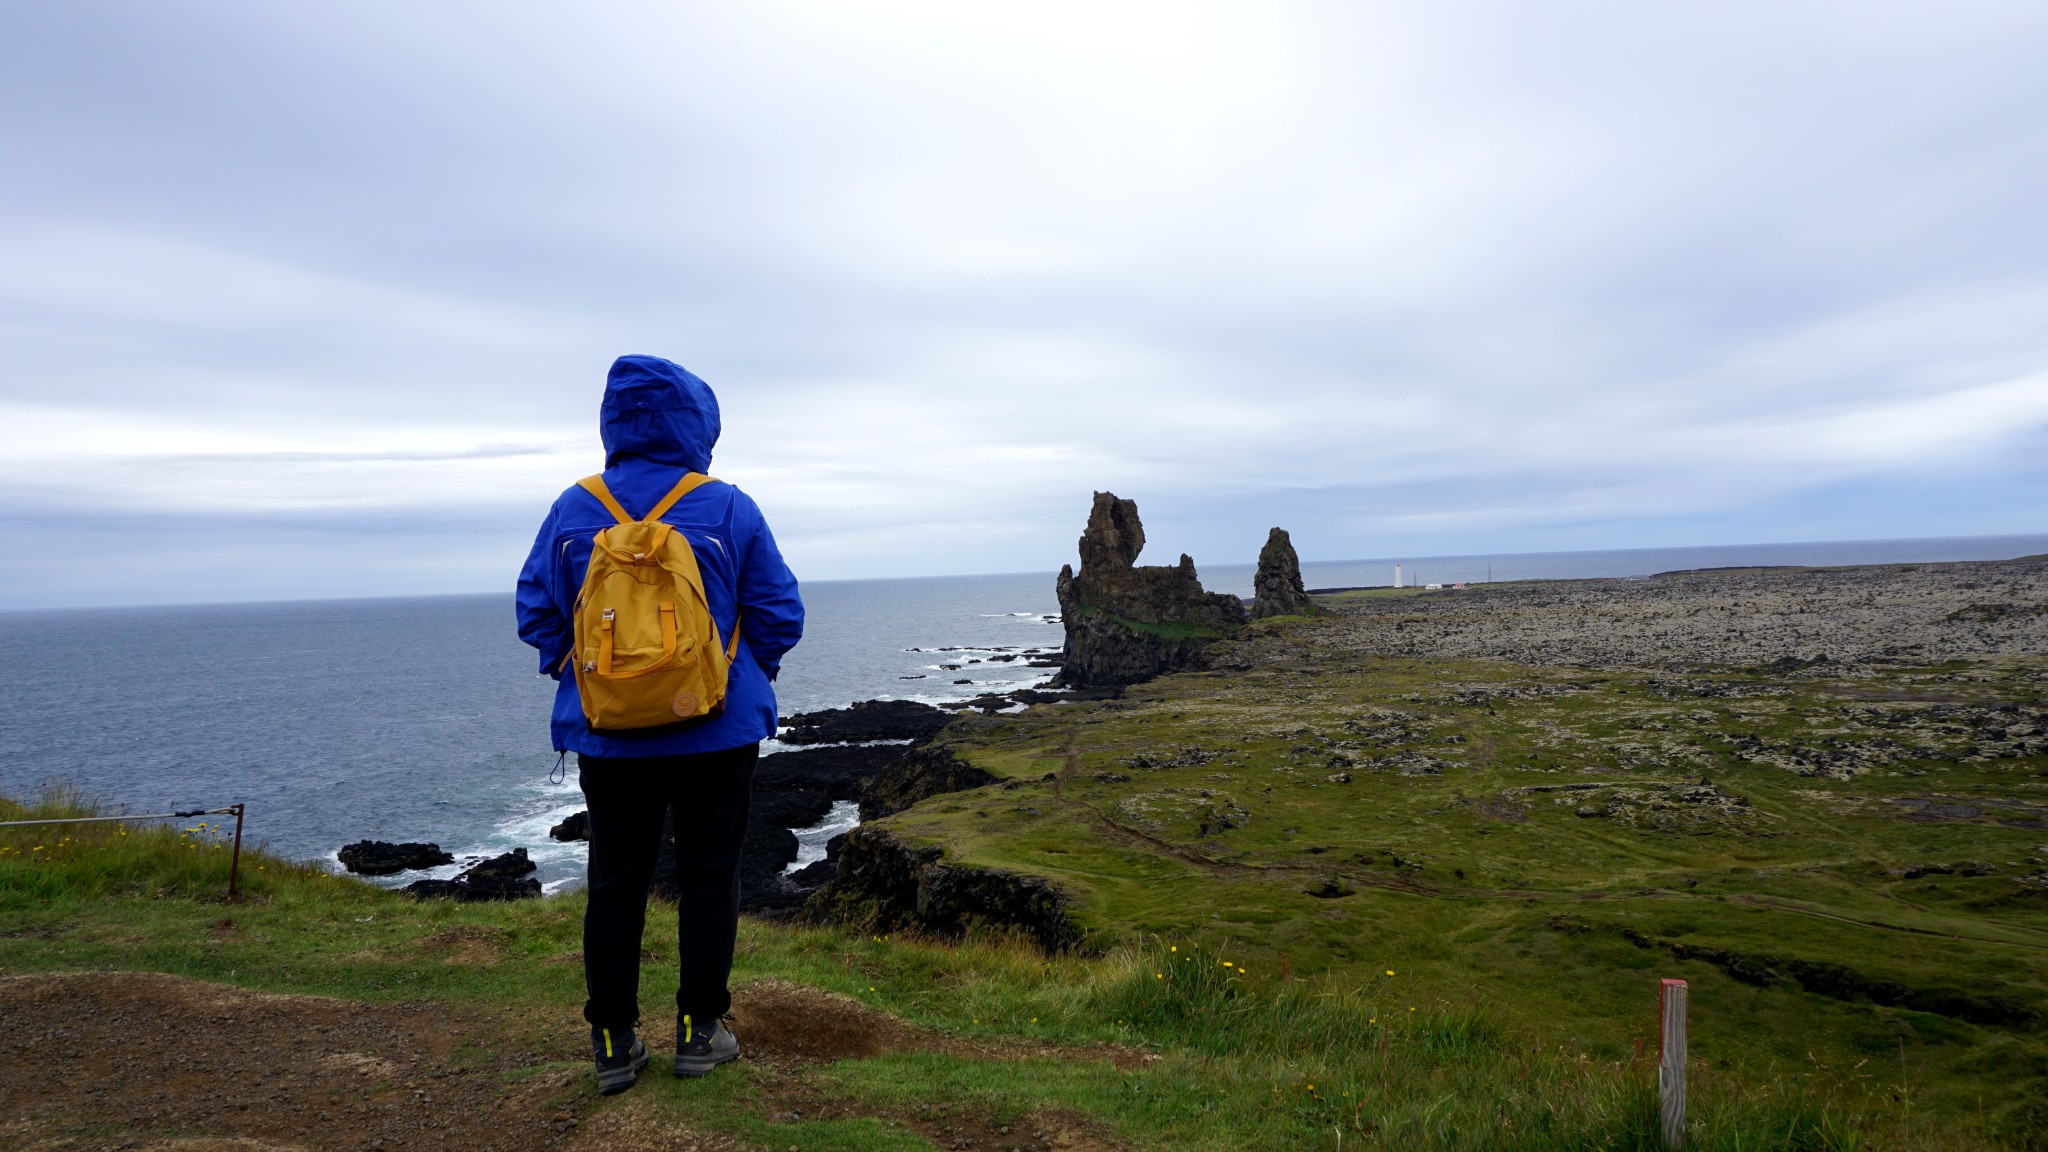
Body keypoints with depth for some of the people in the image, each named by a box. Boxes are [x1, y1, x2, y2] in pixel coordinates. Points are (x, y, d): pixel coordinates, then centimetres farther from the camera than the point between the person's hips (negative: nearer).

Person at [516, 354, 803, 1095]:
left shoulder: (572, 512, -2)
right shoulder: (729, 511, -8)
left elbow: (536, 614, 4)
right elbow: (780, 614, -4)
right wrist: (749, 673, 14)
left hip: (608, 736, 2)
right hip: (716, 735, -2)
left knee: (615, 884, 12)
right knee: (708, 877, 10)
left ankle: (613, 1042, 20)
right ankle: (698, 1032, 18)